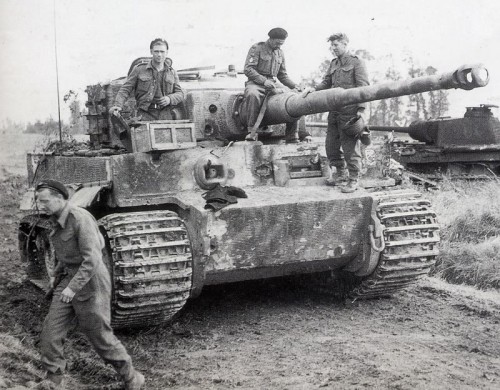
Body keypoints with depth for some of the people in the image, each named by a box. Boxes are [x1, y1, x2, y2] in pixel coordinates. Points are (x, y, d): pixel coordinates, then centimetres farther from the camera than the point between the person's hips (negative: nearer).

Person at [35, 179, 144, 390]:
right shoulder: (58, 220, 6)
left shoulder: (80, 219, -21)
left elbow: (92, 259, -27)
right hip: (68, 279, 8)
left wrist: (73, 287, -28)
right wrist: (56, 272, 13)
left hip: (89, 283, -8)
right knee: (50, 335, 2)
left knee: (101, 337, 3)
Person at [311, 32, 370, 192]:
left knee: (350, 145, -4)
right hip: (334, 110, 7)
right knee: (331, 144, 10)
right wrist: (314, 89, 0)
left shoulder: (356, 62, -2)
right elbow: (326, 82, 21)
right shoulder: (333, 64, 19)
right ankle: (340, 172, 27)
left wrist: (362, 109, -15)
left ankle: (353, 179, 5)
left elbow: (363, 86, -8)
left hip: (349, 110, -7)